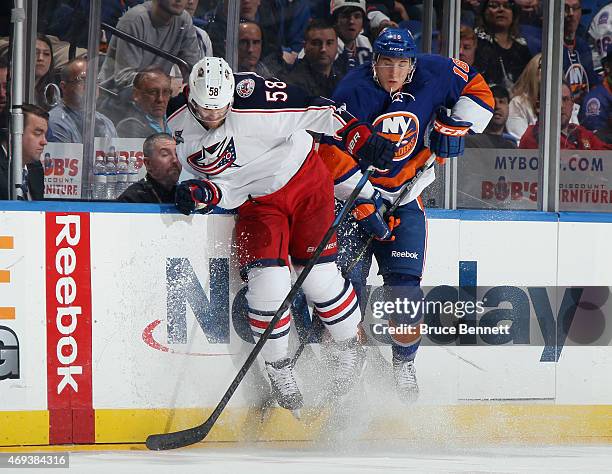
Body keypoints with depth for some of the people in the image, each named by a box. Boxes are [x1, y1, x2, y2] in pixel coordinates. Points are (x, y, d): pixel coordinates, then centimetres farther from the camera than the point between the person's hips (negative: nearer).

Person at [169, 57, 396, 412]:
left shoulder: (253, 99, -28)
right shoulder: (181, 132, -12)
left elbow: (315, 109, -25)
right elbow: (228, 189, -7)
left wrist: (360, 136, -32)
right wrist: (203, 193, -29)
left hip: (306, 181, -3)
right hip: (257, 201, 3)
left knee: (317, 275, -6)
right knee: (267, 280, -13)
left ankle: (351, 348, 20)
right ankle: (279, 372, 4)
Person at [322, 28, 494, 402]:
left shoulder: (433, 75, -8)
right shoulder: (354, 93, -19)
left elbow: (478, 90, 9)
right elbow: (334, 156, -22)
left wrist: (456, 126, -6)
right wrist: (366, 203, -25)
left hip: (405, 196, 2)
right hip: (353, 194, -2)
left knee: (404, 284, -8)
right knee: (348, 279, -13)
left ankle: (405, 364, 11)